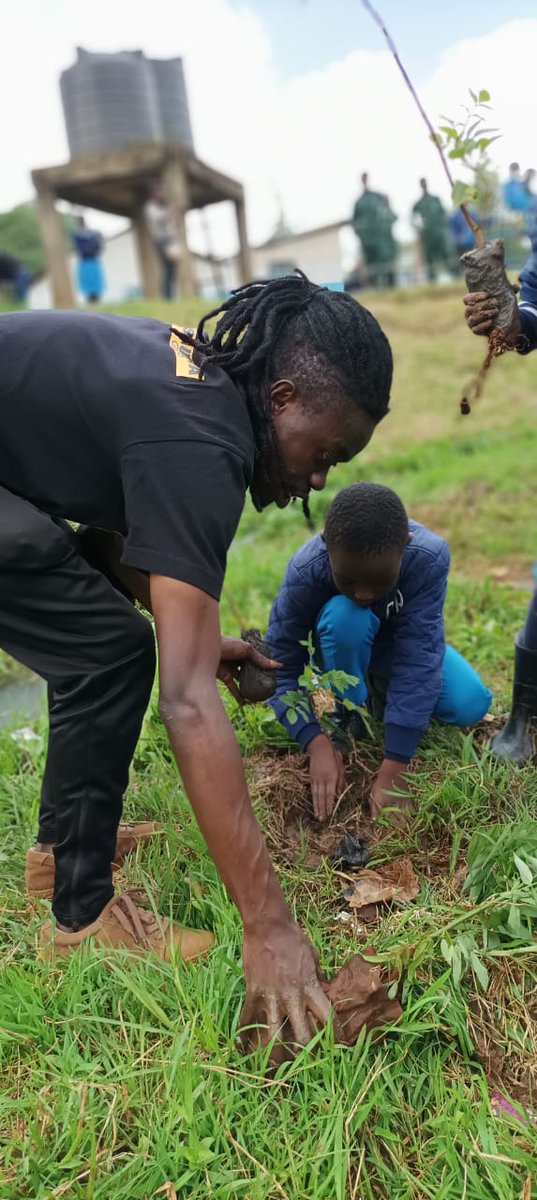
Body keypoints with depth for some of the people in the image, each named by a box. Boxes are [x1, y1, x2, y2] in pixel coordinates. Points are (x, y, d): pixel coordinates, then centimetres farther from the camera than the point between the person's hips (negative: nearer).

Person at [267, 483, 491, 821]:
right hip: (345, 651, -1)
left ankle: (382, 690, 8)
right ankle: (352, 712, -9)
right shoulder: (305, 571, -35)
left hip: (404, 645, 2)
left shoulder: (430, 555, -36)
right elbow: (279, 667, -28)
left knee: (472, 704, -21)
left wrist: (394, 766, -39)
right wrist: (317, 743, -40)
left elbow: (419, 658, -37)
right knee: (344, 615, -36)